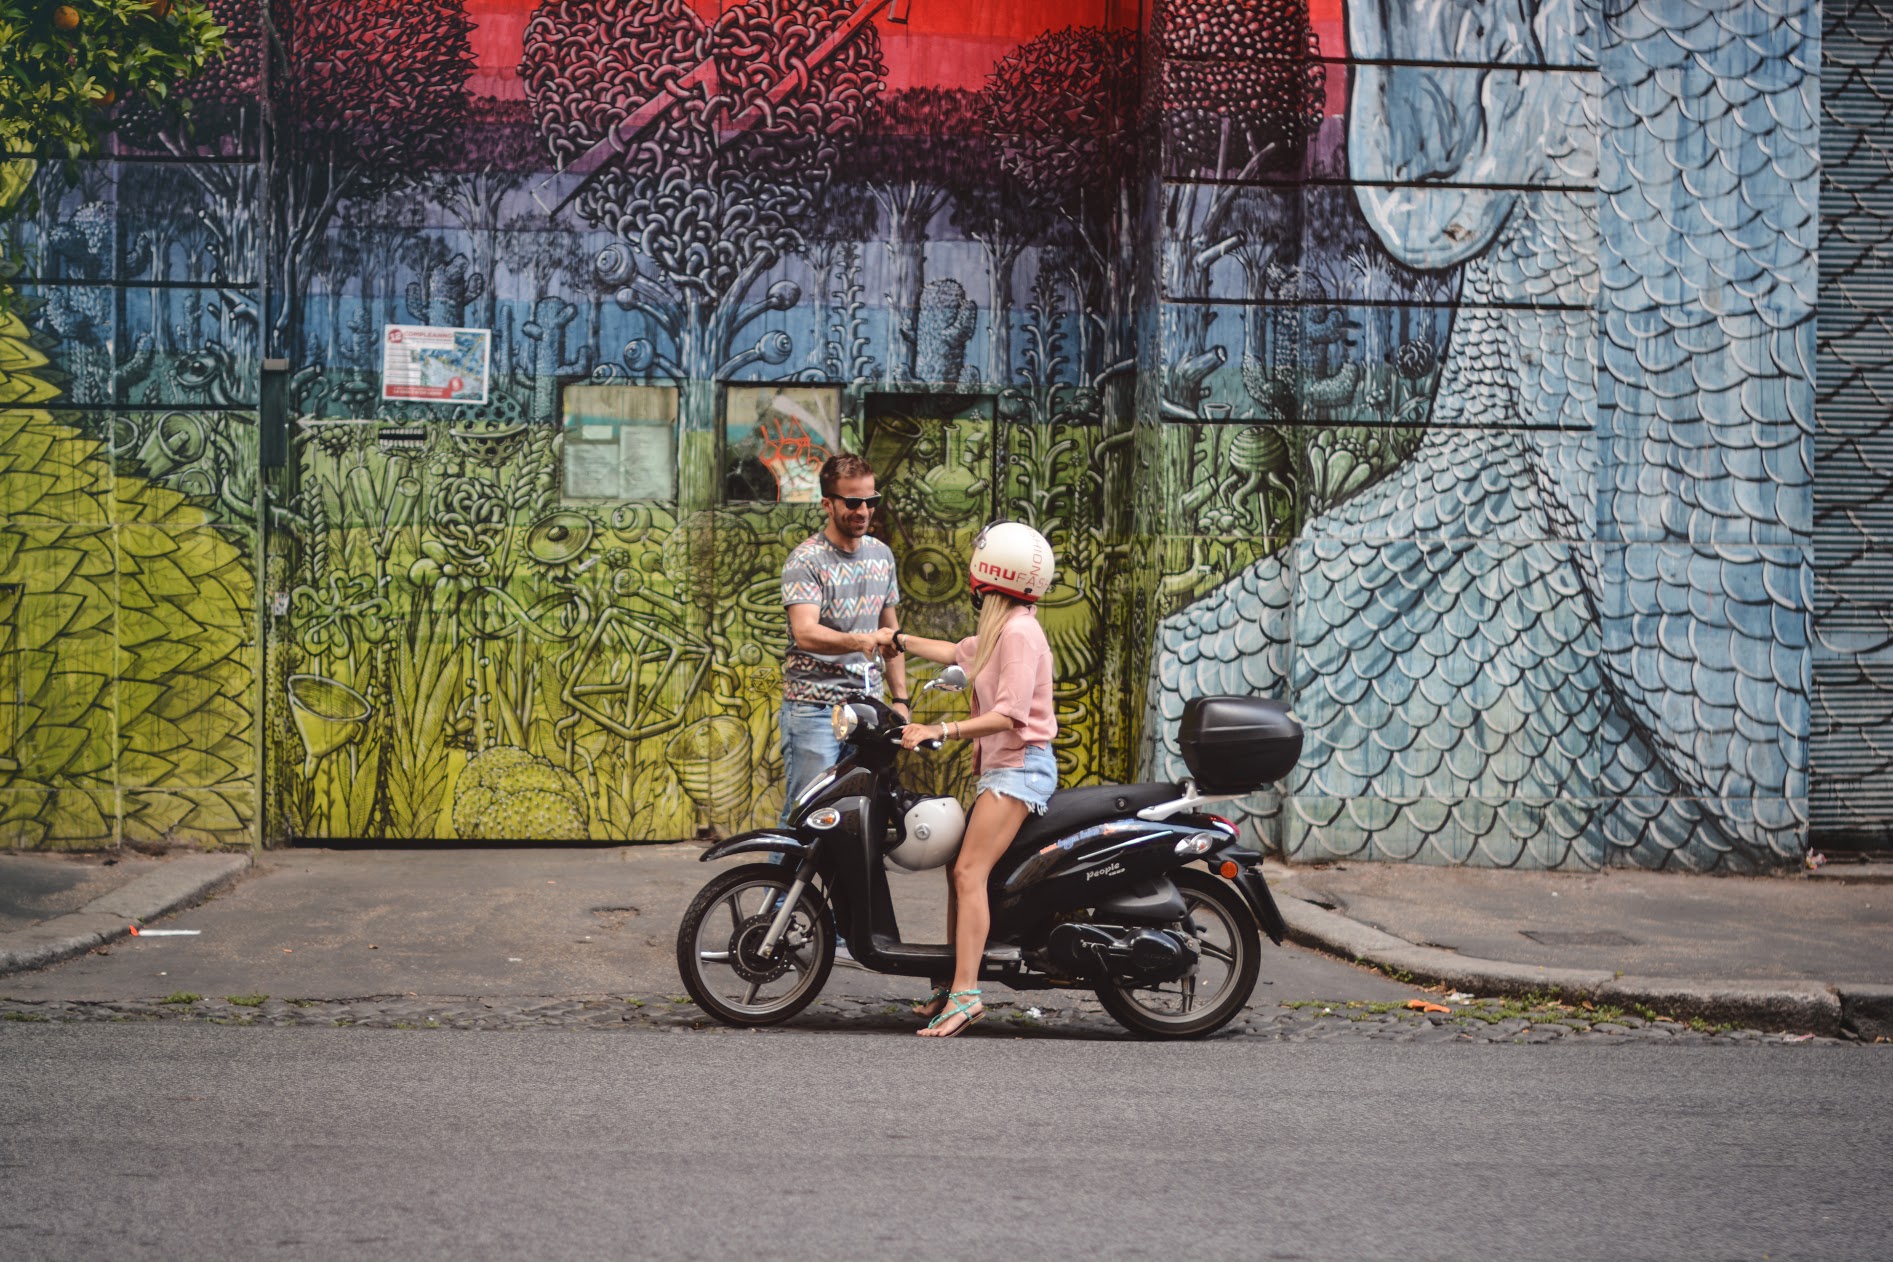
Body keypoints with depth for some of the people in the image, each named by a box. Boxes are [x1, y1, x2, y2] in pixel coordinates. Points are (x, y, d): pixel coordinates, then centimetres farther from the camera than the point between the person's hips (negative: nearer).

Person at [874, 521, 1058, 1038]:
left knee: (969, 872, -19)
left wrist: (942, 731, -28)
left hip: (1020, 767, -10)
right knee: (959, 869, 12)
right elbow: (955, 653, 34)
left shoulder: (1020, 632, -15)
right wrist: (898, 640, 43)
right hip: (999, 767, 10)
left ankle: (965, 993, -25)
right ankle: (953, 982, 19)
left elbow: (1010, 714, -24)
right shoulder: (998, 631, 15)